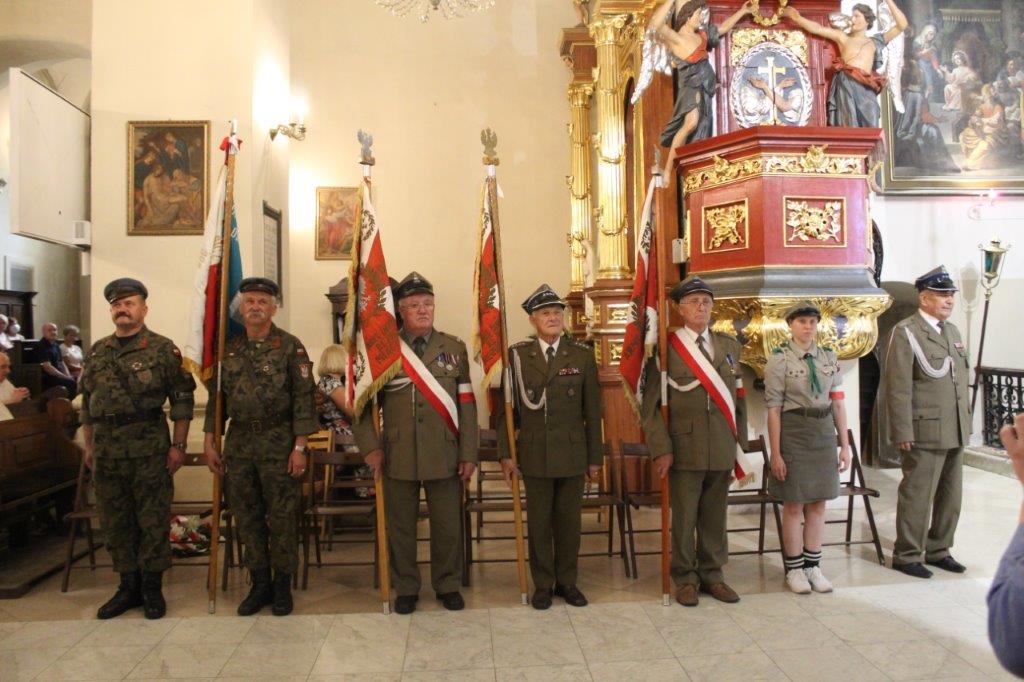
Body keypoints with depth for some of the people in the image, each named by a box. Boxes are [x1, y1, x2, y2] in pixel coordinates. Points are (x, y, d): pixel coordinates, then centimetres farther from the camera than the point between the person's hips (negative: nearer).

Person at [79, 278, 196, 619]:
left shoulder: (163, 349, -4)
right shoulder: (97, 352, 12)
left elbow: (182, 399, -6)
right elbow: (87, 402, 17)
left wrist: (178, 445, -9)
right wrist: (89, 445, 13)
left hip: (149, 447, -5)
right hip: (106, 448, 5)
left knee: (153, 520, 2)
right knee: (115, 521, 12)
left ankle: (152, 588, 15)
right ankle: (128, 587, 25)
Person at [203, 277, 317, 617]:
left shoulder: (290, 347, -6)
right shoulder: (228, 349, 8)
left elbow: (303, 397, -9)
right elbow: (217, 396, 13)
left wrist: (299, 447, -13)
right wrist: (209, 441, 8)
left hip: (279, 442, -4)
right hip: (239, 442, 4)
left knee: (282, 516, 3)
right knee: (247, 516, 11)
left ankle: (283, 585, 18)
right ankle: (259, 583, 25)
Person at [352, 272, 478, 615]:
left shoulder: (455, 349, 5)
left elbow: (467, 405, 3)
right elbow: (364, 402, 4)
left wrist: (469, 454, 0)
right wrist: (370, 447, -4)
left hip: (445, 455, 1)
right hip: (398, 456, 0)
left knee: (448, 526, 10)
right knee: (401, 527, 11)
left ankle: (448, 585, 29)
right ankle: (406, 589, 29)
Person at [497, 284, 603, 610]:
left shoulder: (582, 355, 2)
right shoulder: (517, 355, 0)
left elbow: (592, 410, 3)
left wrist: (595, 456, 3)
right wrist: (505, 454, -2)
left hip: (573, 452, 1)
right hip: (535, 453, -1)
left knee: (569, 520, 10)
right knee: (539, 522, 8)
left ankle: (566, 581, 26)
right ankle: (543, 584, 23)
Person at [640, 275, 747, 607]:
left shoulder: (729, 345, 10)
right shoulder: (666, 347, -4)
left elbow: (738, 398, 14)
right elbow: (650, 405, -5)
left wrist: (741, 443, 11)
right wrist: (661, 449, -11)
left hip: (723, 450, 4)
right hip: (685, 449, -4)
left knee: (715, 517, 13)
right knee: (683, 517, 6)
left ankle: (711, 575, 28)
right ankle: (685, 578, 22)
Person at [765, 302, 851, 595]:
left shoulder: (829, 357, 7)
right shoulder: (779, 359, -7)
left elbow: (838, 403, 9)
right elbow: (773, 408, -9)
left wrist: (845, 445, 6)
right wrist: (776, 453, -11)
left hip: (824, 432, 4)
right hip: (793, 432, -4)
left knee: (818, 503, 11)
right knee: (794, 504, 4)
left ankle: (813, 566, 24)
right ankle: (794, 569, 18)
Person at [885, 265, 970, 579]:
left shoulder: (952, 330, 15)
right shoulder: (906, 332, -9)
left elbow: (961, 381, 19)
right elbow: (898, 388, -13)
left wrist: (965, 423, 15)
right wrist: (903, 433, -16)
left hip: (956, 432, 8)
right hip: (926, 432, -8)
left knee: (950, 496, 15)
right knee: (917, 495, 0)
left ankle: (938, 550, 29)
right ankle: (906, 555, 13)